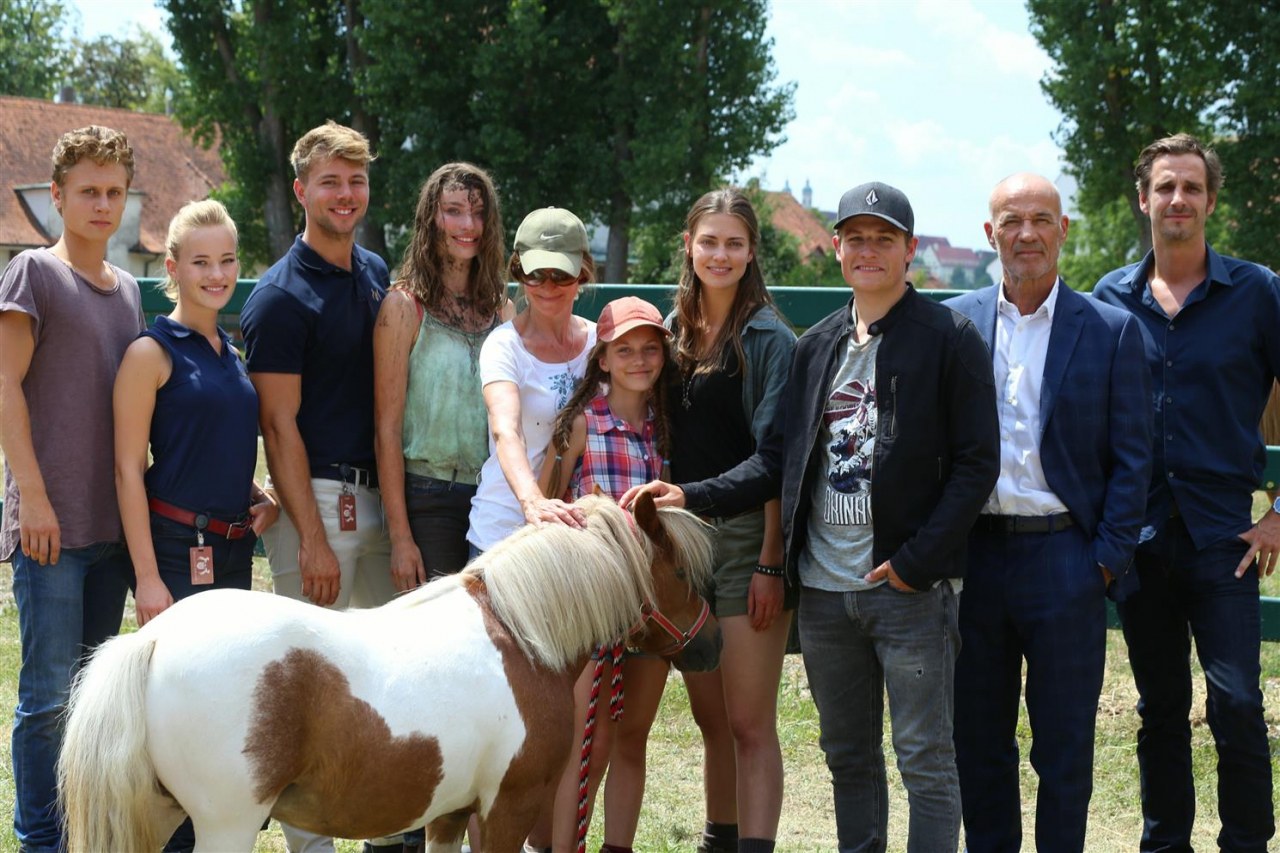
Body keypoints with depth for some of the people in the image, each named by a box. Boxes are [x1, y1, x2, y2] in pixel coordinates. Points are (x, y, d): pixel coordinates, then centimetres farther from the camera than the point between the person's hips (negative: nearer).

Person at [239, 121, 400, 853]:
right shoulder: (282, 297, -10)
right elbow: (280, 426, -13)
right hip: (317, 497, -7)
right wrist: (313, 538, -17)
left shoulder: (377, 274, 12)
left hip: (377, 494, 7)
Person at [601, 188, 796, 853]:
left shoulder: (768, 338, -5)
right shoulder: (675, 331, 12)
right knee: (711, 719, 13)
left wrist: (770, 563, -15)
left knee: (750, 725, -5)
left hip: (746, 537, -6)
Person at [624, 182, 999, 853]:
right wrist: (691, 498, -3)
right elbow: (779, 461, 12)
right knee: (848, 757, 14)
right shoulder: (816, 345, 13)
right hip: (824, 588, 6)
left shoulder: (950, 339, -4)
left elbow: (976, 463, -8)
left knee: (926, 761, -2)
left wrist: (914, 561, -15)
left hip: (909, 586, -5)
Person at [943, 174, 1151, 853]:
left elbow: (1132, 458, 1)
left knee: (1064, 751, 5)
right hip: (974, 559, 2)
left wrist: (1108, 558, -6)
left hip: (1066, 562, -2)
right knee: (978, 743, 11)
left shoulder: (1112, 331, 1)